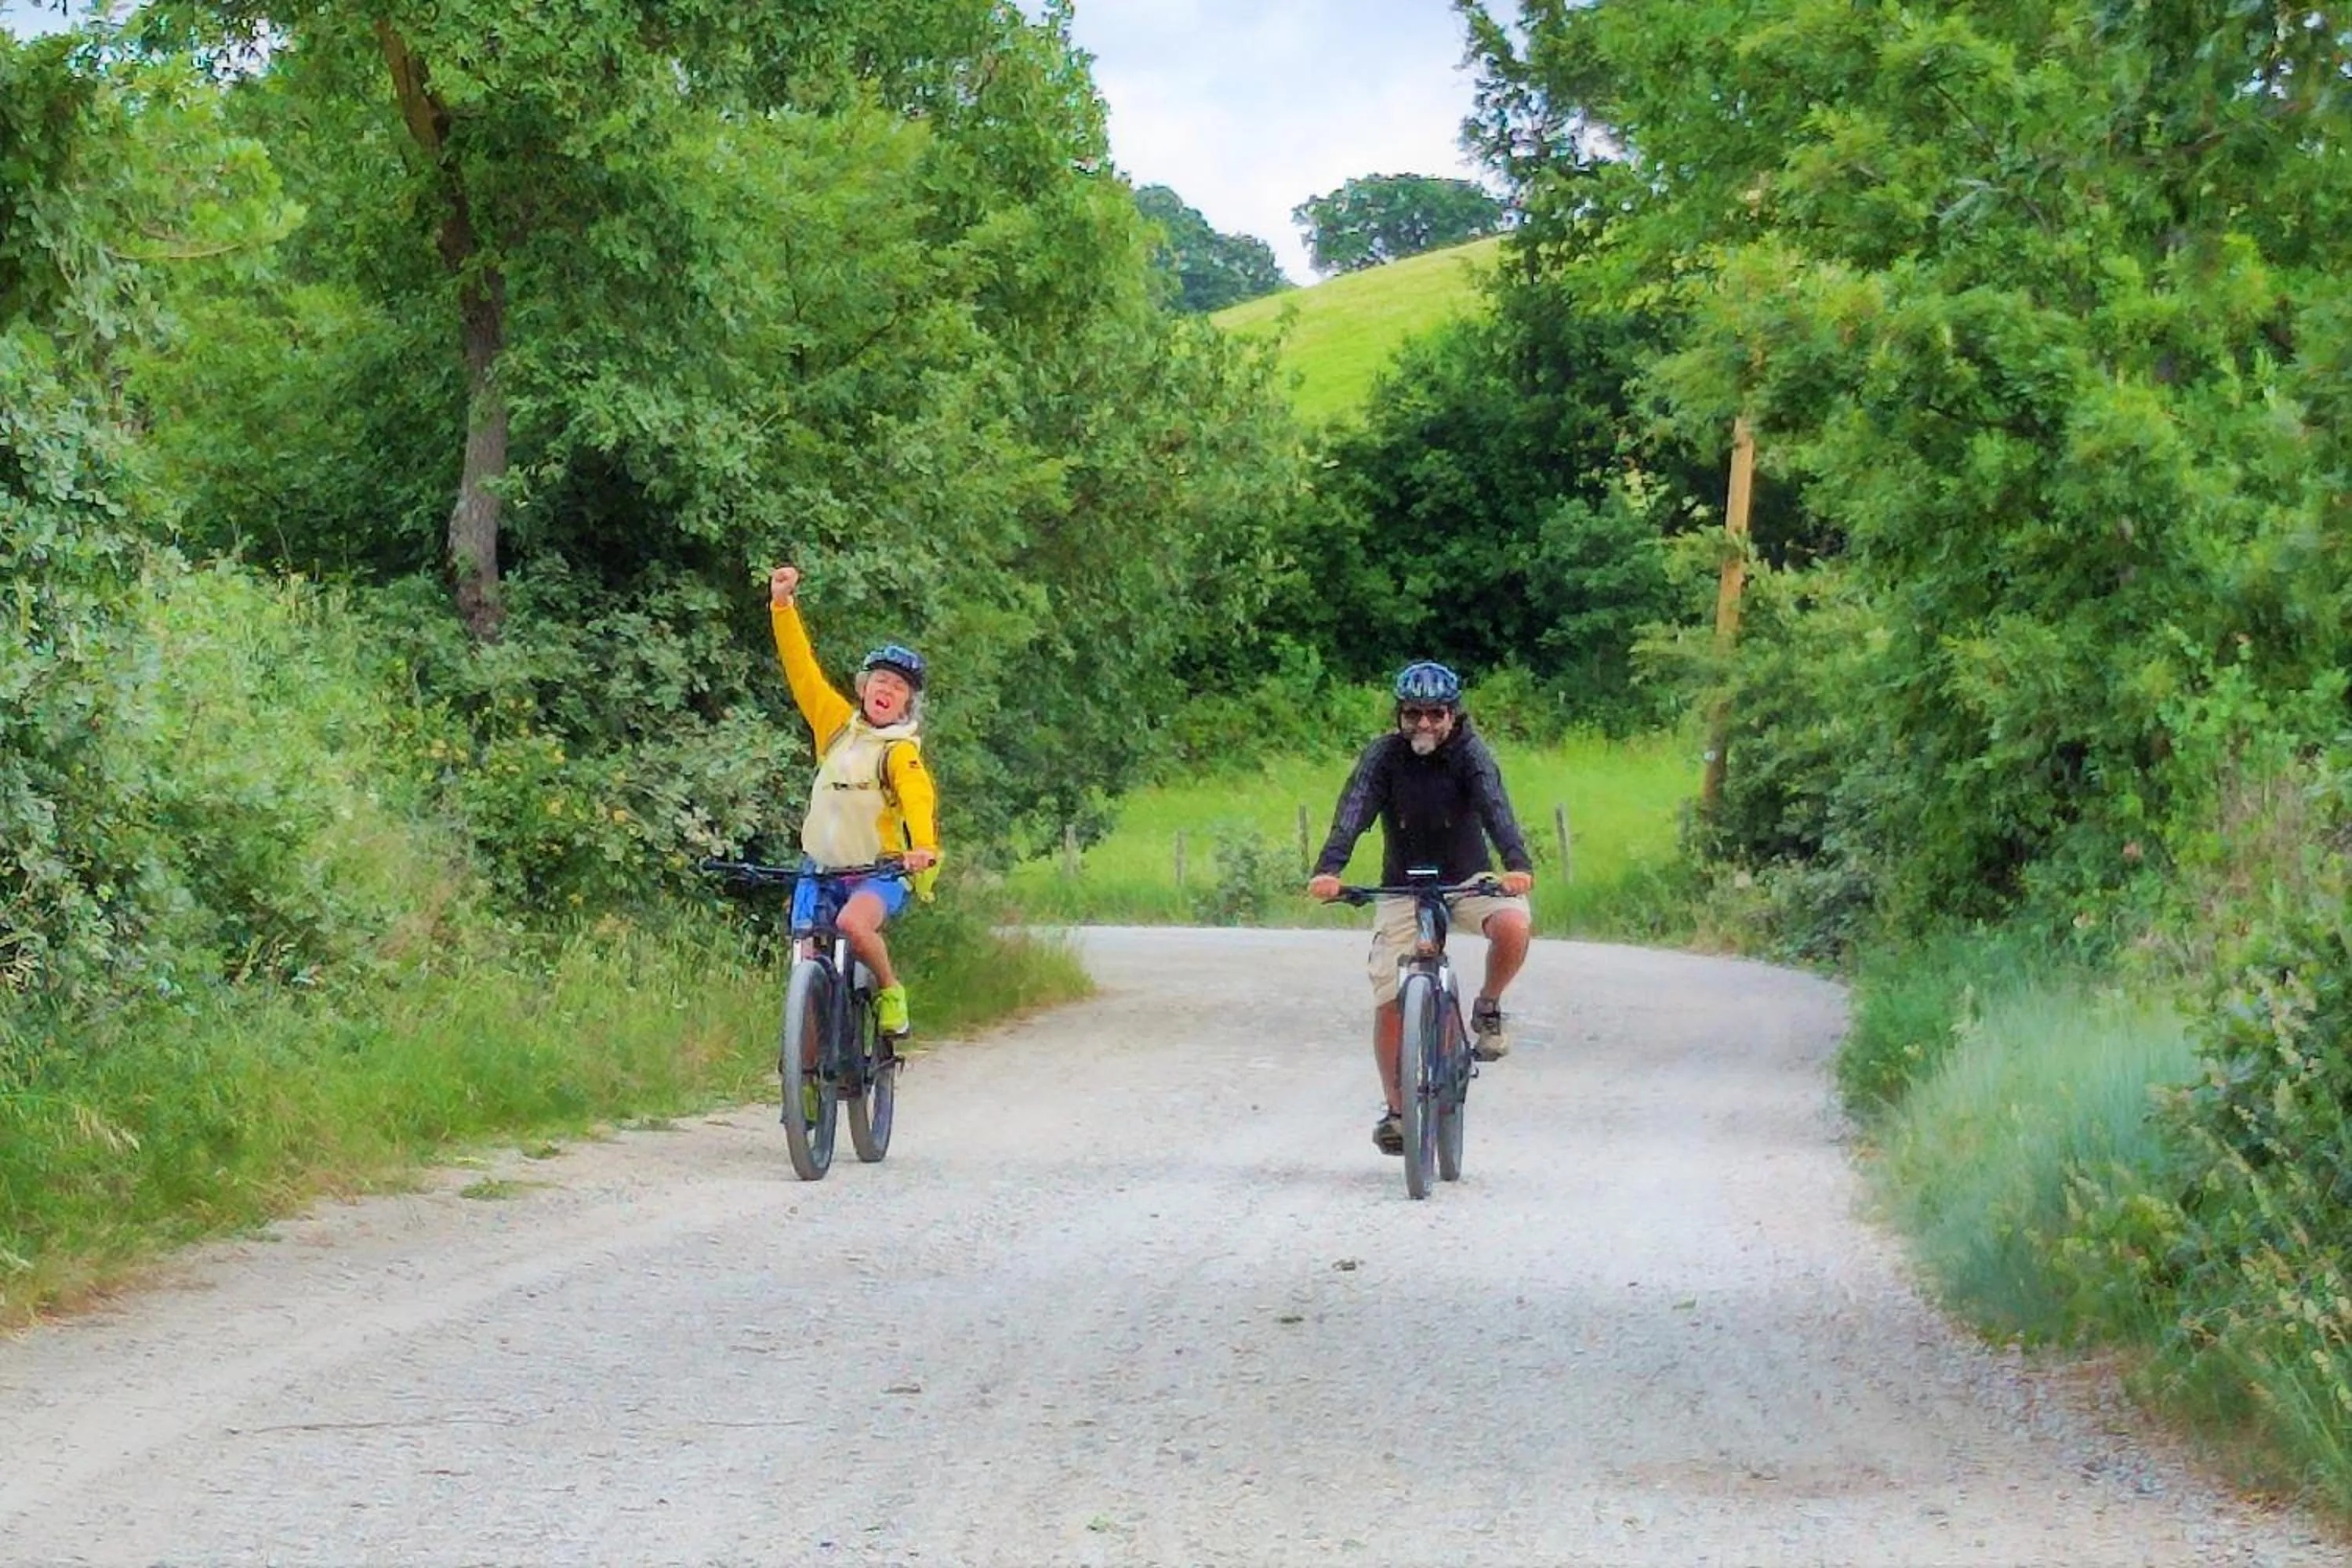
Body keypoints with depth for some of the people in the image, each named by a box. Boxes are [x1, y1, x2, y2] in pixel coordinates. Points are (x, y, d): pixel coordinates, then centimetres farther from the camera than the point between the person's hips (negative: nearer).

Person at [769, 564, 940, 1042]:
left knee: (854, 923, -33)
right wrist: (783, 605, -6)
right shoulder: (838, 725, 6)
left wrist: (924, 847, -44)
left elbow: (919, 798, -25)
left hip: (879, 873, -4)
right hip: (820, 870, 4)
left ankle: (891, 989, -6)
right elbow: (802, 668, 4)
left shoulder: (901, 751, -7)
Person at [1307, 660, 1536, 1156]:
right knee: (1389, 1000, -9)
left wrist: (1518, 865, -47)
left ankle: (1488, 1008, -5)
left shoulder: (1470, 753, -14)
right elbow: (1353, 813, -25)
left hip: (1468, 879, -1)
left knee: (1513, 925, -32)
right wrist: (1328, 870, -43)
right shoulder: (1384, 756, -12)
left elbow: (1496, 808, -29)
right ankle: (1396, 1109, 7)